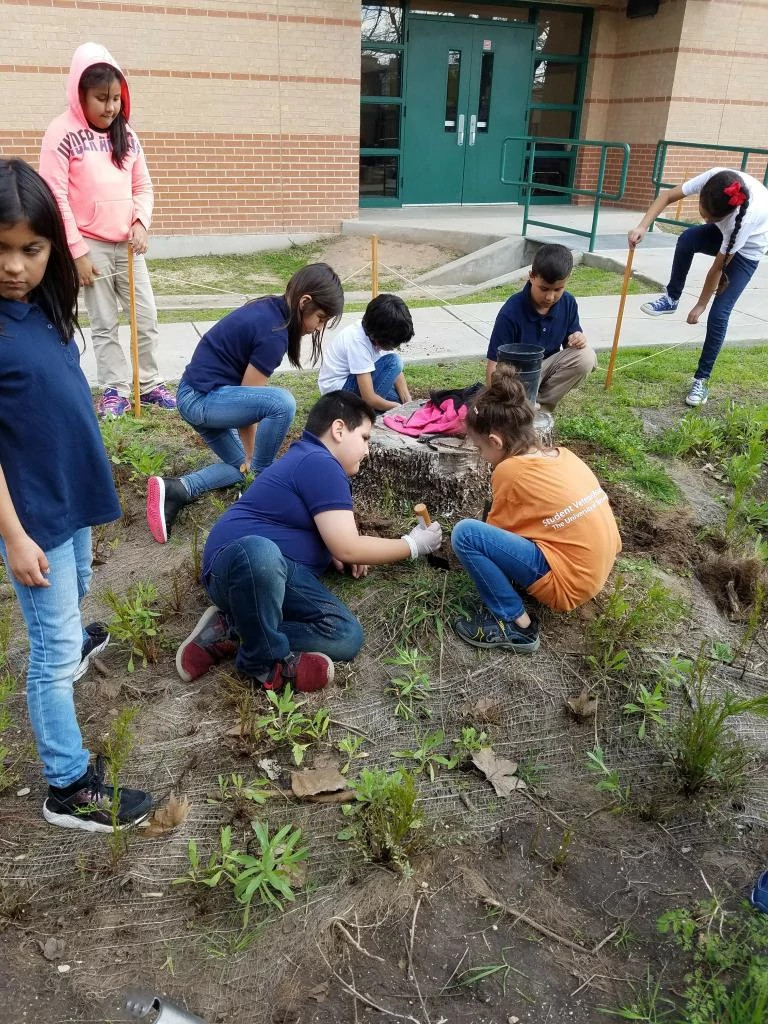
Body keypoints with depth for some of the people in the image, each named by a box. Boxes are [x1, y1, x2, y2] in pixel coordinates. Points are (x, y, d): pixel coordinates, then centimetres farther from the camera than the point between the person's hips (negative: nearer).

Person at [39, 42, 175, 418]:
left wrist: (141, 223, -6)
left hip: (127, 244, 5)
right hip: (92, 246, -4)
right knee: (104, 324, 1)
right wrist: (77, 251, -13)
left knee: (147, 317, 5)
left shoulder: (126, 133, 10)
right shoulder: (62, 133, -6)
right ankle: (114, 390, 10)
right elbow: (56, 197, -10)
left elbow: (143, 187, 13)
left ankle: (151, 385, 17)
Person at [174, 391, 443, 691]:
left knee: (346, 637, -14)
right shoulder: (320, 463, -12)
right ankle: (266, 661, -22)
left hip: (281, 575, 9)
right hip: (233, 563, -9)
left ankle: (232, 629, -5)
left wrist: (333, 551, 19)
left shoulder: (306, 458, 22)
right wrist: (413, 545, -1)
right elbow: (347, 548, -14)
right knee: (259, 551, -47)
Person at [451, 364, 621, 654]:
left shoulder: (511, 469, -14)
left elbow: (497, 529, 1)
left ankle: (514, 625, -6)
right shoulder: (561, 454, 7)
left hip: (568, 583, -9)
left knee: (465, 534, -15)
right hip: (595, 568, 9)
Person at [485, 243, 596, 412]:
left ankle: (542, 405, -7)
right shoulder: (511, 311, -24)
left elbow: (570, 338, 7)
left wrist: (577, 339, -20)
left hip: (547, 366, 5)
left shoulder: (568, 303, -9)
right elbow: (494, 363, -23)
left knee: (586, 358, -23)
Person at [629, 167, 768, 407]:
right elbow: (667, 196, -23)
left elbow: (718, 268, -32)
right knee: (687, 239, -31)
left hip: (747, 249, -4)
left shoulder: (745, 217, -43)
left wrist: (700, 305, -20)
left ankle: (702, 379, 1)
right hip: (723, 233, 5)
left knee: (719, 314, -13)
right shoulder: (712, 178, -34)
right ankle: (671, 298, -7)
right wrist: (642, 227, -37)